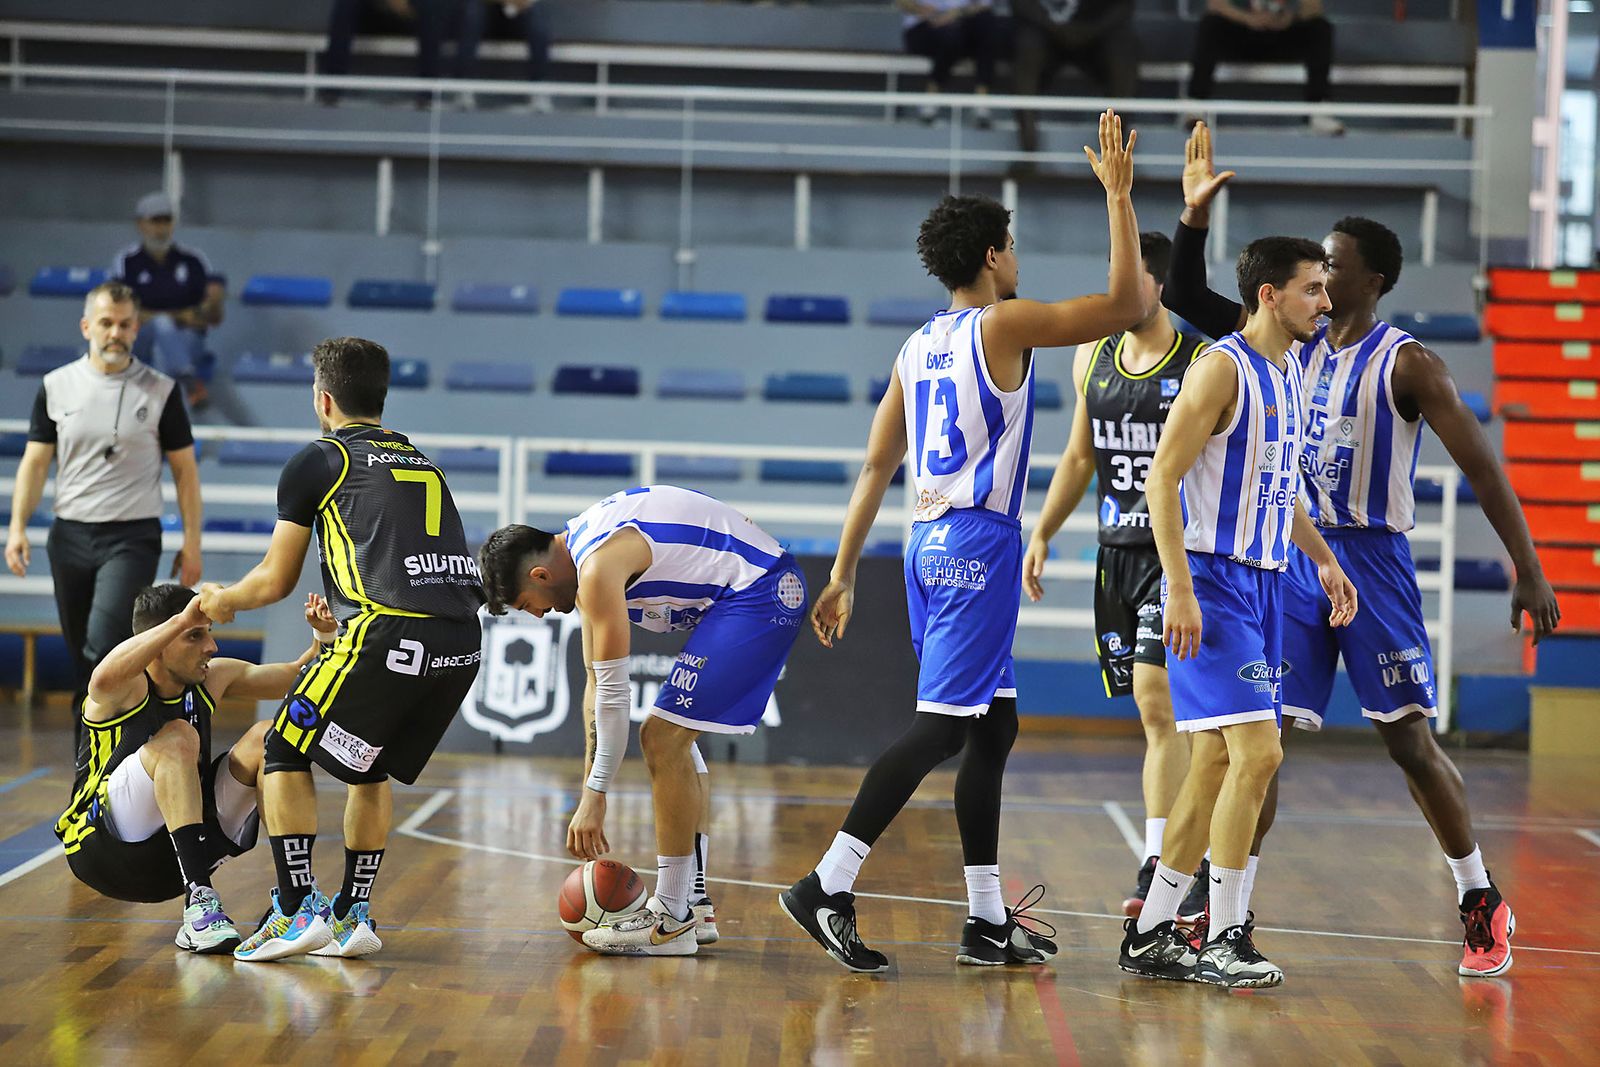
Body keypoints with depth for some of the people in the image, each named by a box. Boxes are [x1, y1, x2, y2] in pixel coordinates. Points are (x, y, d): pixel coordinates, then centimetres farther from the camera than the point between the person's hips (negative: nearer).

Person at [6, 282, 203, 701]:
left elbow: (184, 469, 4)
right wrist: (17, 527, -5)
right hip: (70, 536, 3)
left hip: (133, 537, -3)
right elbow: (35, 462, 7)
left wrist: (192, 541, 0)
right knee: (80, 655, 9)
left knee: (103, 646, -21)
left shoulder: (161, 391, 0)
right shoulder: (56, 387, 5)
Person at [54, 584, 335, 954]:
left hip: (180, 852, 7)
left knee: (266, 738, -6)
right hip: (103, 849, -7)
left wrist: (323, 636, -10)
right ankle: (198, 901, -39)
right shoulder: (127, 688, -15)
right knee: (177, 738, -30)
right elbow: (105, 678, -42)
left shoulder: (211, 678, 6)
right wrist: (182, 620, -45)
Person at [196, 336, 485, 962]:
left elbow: (275, 582, 16)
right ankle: (353, 914, 21)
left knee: (286, 754, 9)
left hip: (390, 631, -6)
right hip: (463, 639, 6)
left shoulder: (316, 462, 11)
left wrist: (221, 601, 36)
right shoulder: (420, 462, 28)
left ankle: (297, 910, 1)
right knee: (370, 769, 25)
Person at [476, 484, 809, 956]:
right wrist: (591, 787, 17)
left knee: (663, 738, -10)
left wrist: (594, 797, -11)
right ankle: (692, 899, 21)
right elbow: (597, 684, 18)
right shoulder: (580, 549, 13)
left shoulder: (598, 567, -18)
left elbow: (613, 693, -17)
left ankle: (672, 920, -5)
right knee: (674, 739, 17)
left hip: (759, 594, -11)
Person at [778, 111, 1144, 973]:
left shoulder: (916, 350, 15)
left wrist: (842, 574, 16)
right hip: (979, 542, -9)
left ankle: (988, 923, 14)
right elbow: (1126, 306, -7)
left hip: (932, 544, 9)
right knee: (942, 724, -10)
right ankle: (827, 887, -16)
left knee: (991, 726, 12)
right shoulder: (1004, 324, -7)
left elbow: (877, 466, 14)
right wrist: (1118, 196, -1)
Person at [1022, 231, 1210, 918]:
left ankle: (1156, 869, -14)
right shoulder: (1092, 358, 9)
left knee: (1157, 701, -16)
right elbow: (1079, 458, 19)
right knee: (1160, 714, 9)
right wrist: (1042, 534, 12)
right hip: (1118, 550, 6)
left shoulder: (1203, 364, -8)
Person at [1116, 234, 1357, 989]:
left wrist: (1322, 558, 21)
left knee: (1217, 763, 9)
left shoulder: (1290, 373, 15)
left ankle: (1151, 935, 15)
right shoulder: (1221, 367, -13)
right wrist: (1181, 591, -22)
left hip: (1261, 584, 9)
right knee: (1256, 752, -14)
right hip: (1212, 583, -9)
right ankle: (1224, 941, -5)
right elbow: (1161, 478, -17)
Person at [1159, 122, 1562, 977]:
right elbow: (1186, 302, 10)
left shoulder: (1405, 364, -9)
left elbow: (1479, 465, -10)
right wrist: (1196, 215, -5)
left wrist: (1528, 570, -16)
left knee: (1410, 741, -4)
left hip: (1370, 562, -5)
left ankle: (1483, 905, 11)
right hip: (1294, 559, 5)